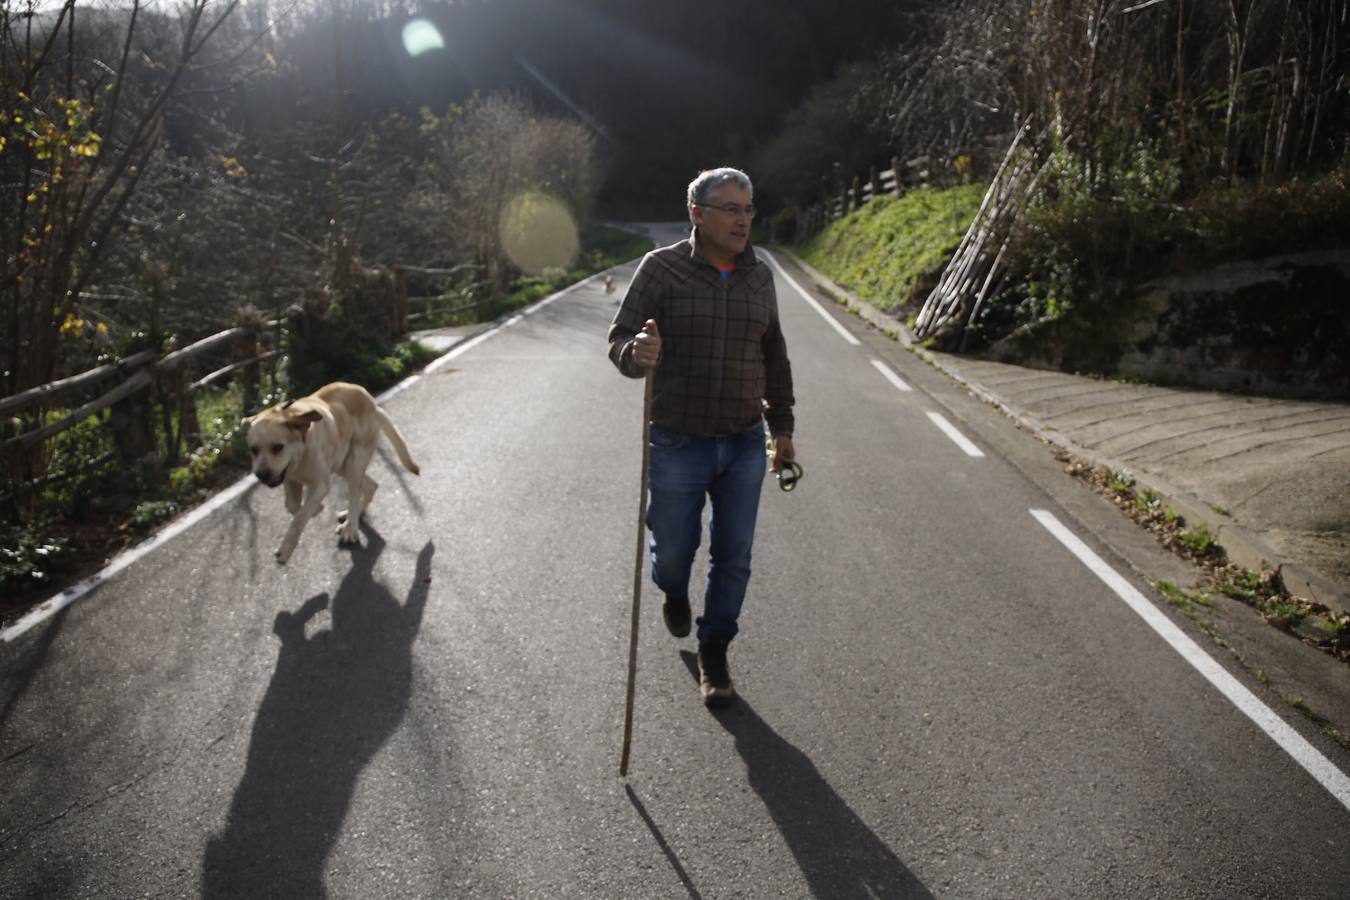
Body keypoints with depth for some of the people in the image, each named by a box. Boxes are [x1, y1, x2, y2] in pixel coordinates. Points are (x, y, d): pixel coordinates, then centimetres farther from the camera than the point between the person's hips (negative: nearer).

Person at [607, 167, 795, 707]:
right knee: (673, 547, 9)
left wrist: (781, 426, 15)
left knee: (733, 557, 6)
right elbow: (619, 342, -10)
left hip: (745, 445, 3)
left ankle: (714, 655, 25)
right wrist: (638, 354, -34)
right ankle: (673, 591, 46)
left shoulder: (759, 277, 4)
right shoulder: (662, 269, -9)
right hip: (679, 444, -3)